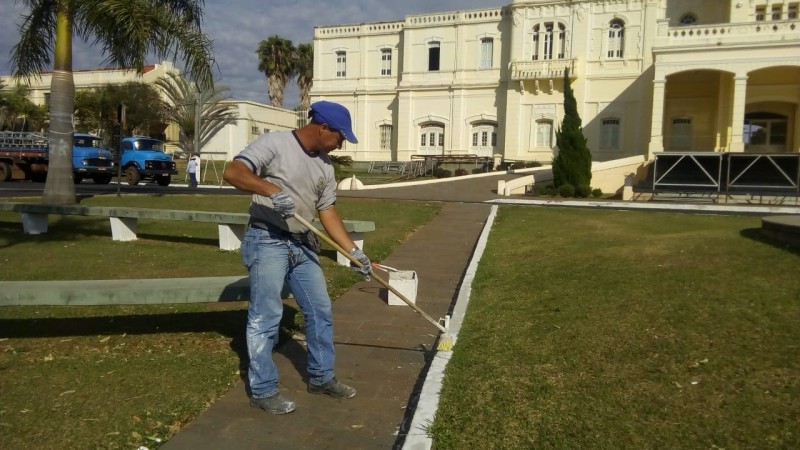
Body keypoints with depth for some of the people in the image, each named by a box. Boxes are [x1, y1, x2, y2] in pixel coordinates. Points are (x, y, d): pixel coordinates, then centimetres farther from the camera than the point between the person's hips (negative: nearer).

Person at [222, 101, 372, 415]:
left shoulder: (325, 166, 11)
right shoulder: (275, 143, -9)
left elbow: (328, 212, 12)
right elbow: (232, 172, -19)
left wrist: (354, 251, 6)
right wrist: (271, 190, -34)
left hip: (303, 246, 8)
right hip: (267, 242, -7)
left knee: (320, 311, 12)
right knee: (266, 317, -3)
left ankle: (321, 377, 29)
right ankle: (263, 391, 11)